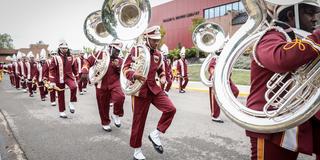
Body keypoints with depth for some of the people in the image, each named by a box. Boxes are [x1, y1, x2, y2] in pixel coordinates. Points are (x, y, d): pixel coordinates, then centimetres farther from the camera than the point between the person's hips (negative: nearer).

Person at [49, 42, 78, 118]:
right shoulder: (55, 58, -7)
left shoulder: (71, 57, 2)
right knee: (61, 95, 7)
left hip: (69, 76, 1)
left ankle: (71, 103, -9)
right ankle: (62, 112, 21)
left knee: (74, 87, -29)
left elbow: (75, 68, 10)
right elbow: (51, 70, -8)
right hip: (59, 79, -1)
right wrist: (52, 81, -13)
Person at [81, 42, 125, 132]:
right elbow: (88, 62, 5)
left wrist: (118, 66, -16)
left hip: (115, 83, 1)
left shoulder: (119, 61, 8)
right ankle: (105, 123, 30)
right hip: (102, 86, 0)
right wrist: (85, 72, -8)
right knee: (103, 106, 7)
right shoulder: (100, 54, 3)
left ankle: (116, 115, -2)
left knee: (120, 97, -28)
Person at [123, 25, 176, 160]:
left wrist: (163, 77, 1)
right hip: (140, 90, -5)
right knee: (139, 121, 3)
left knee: (171, 109, -12)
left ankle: (155, 134, 7)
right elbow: (125, 68, -11)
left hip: (154, 88, 5)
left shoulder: (158, 54, 9)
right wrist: (134, 75, -32)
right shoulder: (136, 50, -8)